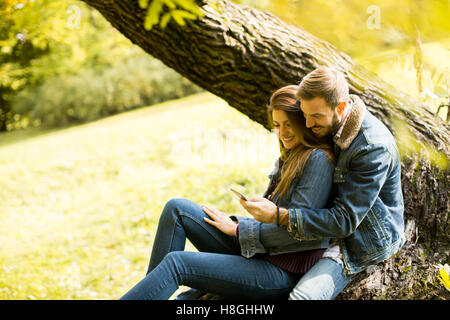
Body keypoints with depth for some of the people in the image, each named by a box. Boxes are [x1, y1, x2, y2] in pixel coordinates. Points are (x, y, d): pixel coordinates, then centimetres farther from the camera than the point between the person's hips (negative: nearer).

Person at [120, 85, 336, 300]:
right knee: (176, 208, -3)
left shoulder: (318, 159, -12)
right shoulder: (289, 158, 16)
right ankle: (148, 291, -3)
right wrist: (236, 223, 1)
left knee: (176, 263, -20)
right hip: (255, 251, 9)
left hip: (282, 273, -9)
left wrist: (236, 228, -10)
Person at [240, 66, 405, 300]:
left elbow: (346, 219, -30)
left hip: (362, 243, -8)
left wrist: (279, 215, -36)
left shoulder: (374, 148, -30)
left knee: (302, 295, -28)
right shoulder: (329, 125, -5)